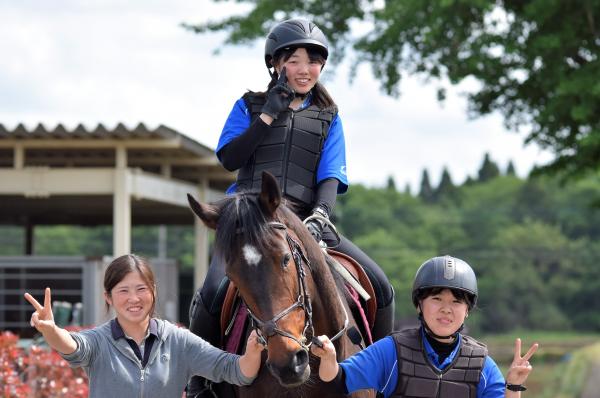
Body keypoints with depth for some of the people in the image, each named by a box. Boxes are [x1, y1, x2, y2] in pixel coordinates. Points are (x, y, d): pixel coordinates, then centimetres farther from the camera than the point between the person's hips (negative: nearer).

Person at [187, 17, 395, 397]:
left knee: (380, 286, -13)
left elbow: (330, 178, 5)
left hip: (306, 220, 2)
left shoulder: (329, 117, 15)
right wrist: (268, 115, -7)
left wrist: (320, 215, -16)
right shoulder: (250, 106, 13)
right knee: (214, 290, -28)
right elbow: (229, 159, 0)